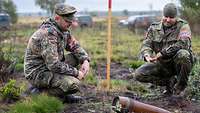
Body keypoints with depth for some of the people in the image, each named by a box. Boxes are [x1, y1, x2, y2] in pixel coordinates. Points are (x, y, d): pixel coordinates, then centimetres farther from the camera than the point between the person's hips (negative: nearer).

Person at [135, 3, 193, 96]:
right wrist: (147, 55, -28)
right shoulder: (154, 28, 5)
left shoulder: (183, 26, -8)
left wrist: (162, 53, -32)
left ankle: (180, 86, -13)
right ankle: (170, 81, 2)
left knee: (183, 54, -37)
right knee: (139, 74, -13)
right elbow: (146, 44, -2)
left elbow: (183, 43, -26)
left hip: (178, 63, -4)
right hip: (162, 65, 4)